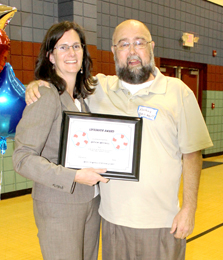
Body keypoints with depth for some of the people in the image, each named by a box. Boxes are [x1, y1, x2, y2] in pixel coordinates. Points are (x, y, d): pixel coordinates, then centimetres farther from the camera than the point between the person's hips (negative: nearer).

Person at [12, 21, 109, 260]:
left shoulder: (83, 95, 9)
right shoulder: (45, 95, -14)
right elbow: (22, 158, -18)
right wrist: (74, 177, -23)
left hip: (92, 202, 7)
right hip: (59, 207, -7)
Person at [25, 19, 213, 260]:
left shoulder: (178, 91, -2)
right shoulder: (99, 89, 4)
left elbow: (191, 154, -2)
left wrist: (189, 208, -6)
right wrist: (36, 84, -2)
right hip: (113, 218, 2)